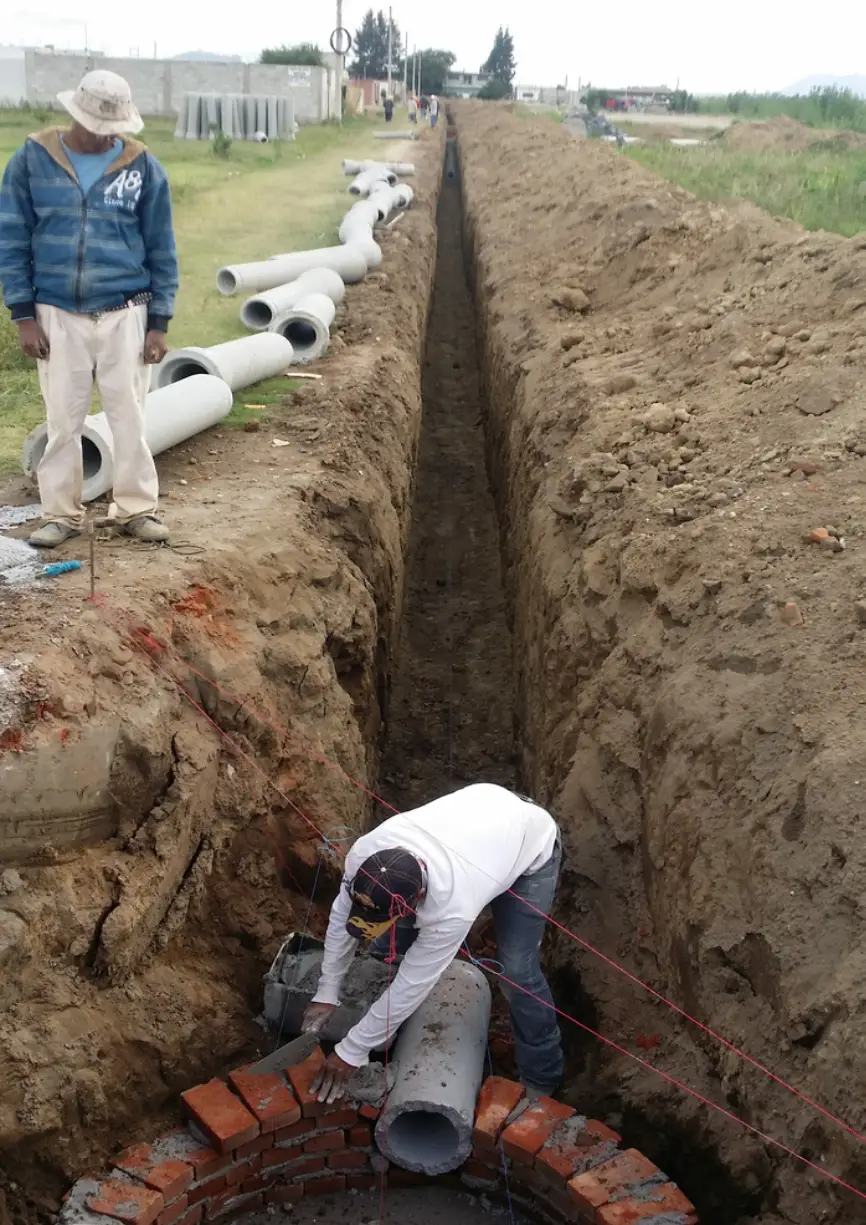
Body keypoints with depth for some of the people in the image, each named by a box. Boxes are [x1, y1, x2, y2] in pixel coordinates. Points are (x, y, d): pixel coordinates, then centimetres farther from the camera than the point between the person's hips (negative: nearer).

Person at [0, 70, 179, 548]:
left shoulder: (143, 167, -1)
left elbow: (161, 250, 3)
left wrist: (159, 322, 0)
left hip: (125, 315, 0)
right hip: (58, 315, 1)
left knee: (129, 417, 4)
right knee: (63, 420, 6)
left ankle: (138, 509, 17)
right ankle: (61, 514, 18)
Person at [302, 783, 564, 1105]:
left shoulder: (452, 908, -44)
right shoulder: (365, 853, -31)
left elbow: (411, 986, -32)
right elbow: (341, 917, -10)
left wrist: (351, 1052, -22)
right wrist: (327, 993, -5)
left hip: (534, 842, -6)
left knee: (516, 970, -12)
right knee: (388, 944, 3)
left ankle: (541, 1078, 12)